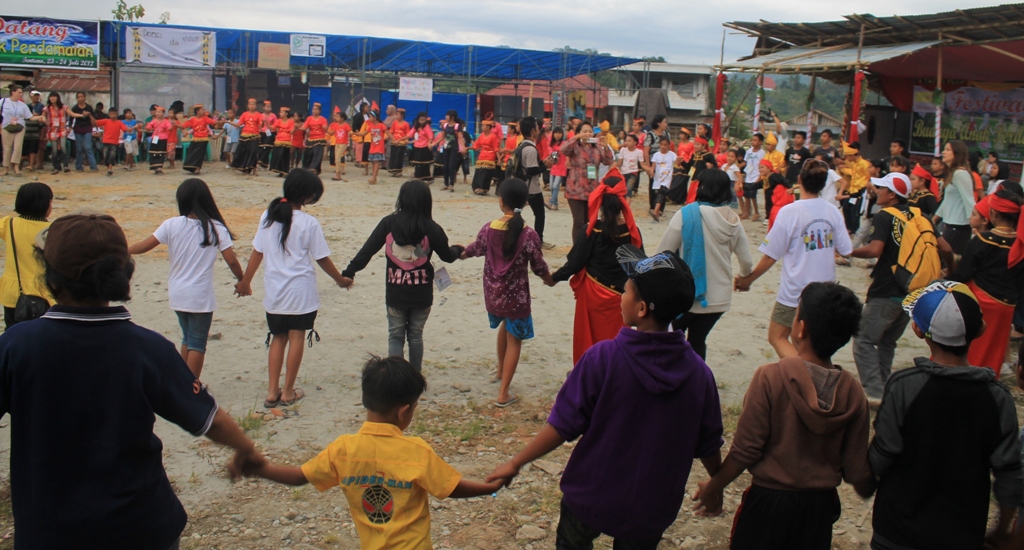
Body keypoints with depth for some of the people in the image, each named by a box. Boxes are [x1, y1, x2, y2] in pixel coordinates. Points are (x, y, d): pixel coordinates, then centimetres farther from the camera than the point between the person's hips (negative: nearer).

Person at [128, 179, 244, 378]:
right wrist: (242, 281, 5)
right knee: (197, 343, 7)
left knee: (187, 338, 22)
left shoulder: (172, 225, -6)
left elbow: (144, 246, -1)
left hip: (177, 295, 4)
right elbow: (231, 260, -12)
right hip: (200, 297, -3)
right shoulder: (216, 228, -11)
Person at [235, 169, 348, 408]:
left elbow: (257, 252, 4)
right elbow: (322, 259, -6)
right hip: (300, 291, -4)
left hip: (274, 290, 4)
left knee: (278, 337, 15)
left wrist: (245, 281, 16)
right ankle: (288, 391, 15)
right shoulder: (309, 223, -13)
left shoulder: (268, 216, -1)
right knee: (296, 338, 8)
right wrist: (340, 279, 10)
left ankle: (272, 391, 14)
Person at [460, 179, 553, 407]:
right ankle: (503, 394, 14)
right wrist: (550, 281, 12)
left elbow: (474, 250, 10)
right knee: (514, 340, 11)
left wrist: (460, 254, 34)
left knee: (506, 324, 33)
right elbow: (539, 268, -10)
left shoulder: (488, 229, -10)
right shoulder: (529, 235, -19)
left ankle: (501, 370, 47)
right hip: (516, 295, -4)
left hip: (493, 293, 4)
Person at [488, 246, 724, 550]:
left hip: (591, 494, -2)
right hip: (652, 507, 2)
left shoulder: (602, 358, -23)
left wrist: (516, 462, -6)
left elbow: (563, 425, -19)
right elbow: (708, 444, -2)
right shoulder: (698, 372, -13)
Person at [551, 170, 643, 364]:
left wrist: (555, 277, 3)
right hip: (620, 295, 1)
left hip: (593, 292, -1)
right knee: (614, 338, 15)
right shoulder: (632, 232, -10)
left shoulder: (593, 230, -16)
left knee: (589, 336, 16)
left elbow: (575, 261, -11)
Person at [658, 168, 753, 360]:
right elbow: (746, 262, 5)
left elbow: (664, 252, -12)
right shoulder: (733, 220, 0)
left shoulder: (687, 214, -14)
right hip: (719, 297, 4)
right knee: (697, 341, 17)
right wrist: (743, 276, 27)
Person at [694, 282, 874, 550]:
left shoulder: (770, 377, -20)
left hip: (769, 500, -3)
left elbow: (745, 451, -18)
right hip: (821, 506, 3)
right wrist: (868, 489, 18)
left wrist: (714, 487, -2)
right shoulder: (853, 394, -10)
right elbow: (857, 470, -5)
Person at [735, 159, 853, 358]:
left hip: (795, 292, -5)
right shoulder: (833, 212, -3)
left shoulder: (789, 211, -16)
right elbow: (846, 251, 3)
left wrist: (747, 280, -1)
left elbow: (771, 256, -14)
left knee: (777, 338, 6)